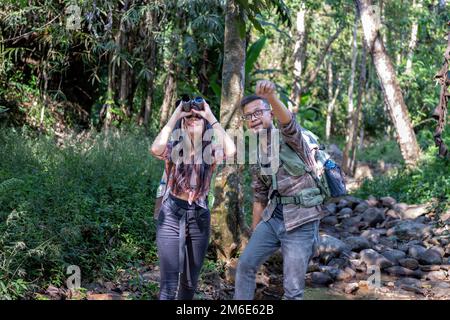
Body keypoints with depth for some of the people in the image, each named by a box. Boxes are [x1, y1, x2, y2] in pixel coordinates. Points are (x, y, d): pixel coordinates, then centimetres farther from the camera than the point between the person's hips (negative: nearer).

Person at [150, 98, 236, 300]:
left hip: (200, 216, 3)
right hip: (172, 215, -2)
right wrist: (175, 115, -16)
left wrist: (211, 117, -13)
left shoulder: (210, 151, 2)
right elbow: (156, 148, -26)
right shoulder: (172, 149, -2)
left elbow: (231, 150, -20)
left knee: (191, 281, 13)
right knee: (169, 282, -7)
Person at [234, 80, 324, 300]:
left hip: (300, 222, -7)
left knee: (293, 289, -3)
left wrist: (271, 97, -51)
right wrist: (255, 234, 21)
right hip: (272, 218, 7)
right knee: (246, 264, 6)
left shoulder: (288, 137, -6)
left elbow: (287, 121, -31)